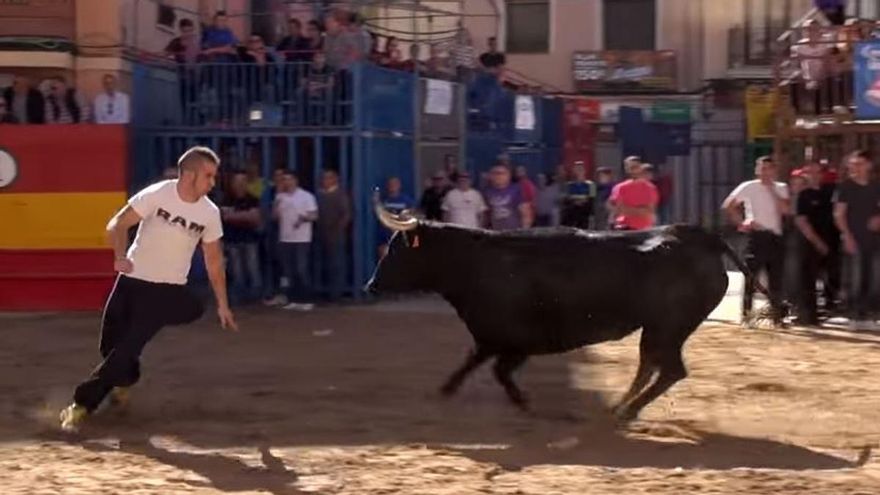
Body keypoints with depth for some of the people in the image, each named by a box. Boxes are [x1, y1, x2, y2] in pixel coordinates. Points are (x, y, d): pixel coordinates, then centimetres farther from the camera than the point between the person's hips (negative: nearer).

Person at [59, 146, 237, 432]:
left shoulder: (210, 214, -6)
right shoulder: (157, 195, -14)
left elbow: (214, 261, 5)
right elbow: (117, 224, -11)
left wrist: (223, 305, 7)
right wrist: (120, 257, -30)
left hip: (166, 291, 0)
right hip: (131, 281, 0)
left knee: (127, 348, -11)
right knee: (111, 344, 8)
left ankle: (82, 406, -6)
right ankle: (124, 380, 41)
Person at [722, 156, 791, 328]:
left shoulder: (781, 189, 12)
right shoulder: (748, 187, 2)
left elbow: (785, 210, -4)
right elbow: (728, 206, 2)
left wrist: (773, 190, -7)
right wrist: (741, 222, -5)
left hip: (775, 237, 3)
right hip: (757, 235, -3)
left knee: (776, 279, 5)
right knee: (750, 276, -7)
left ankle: (777, 316, 12)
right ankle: (746, 314, -1)